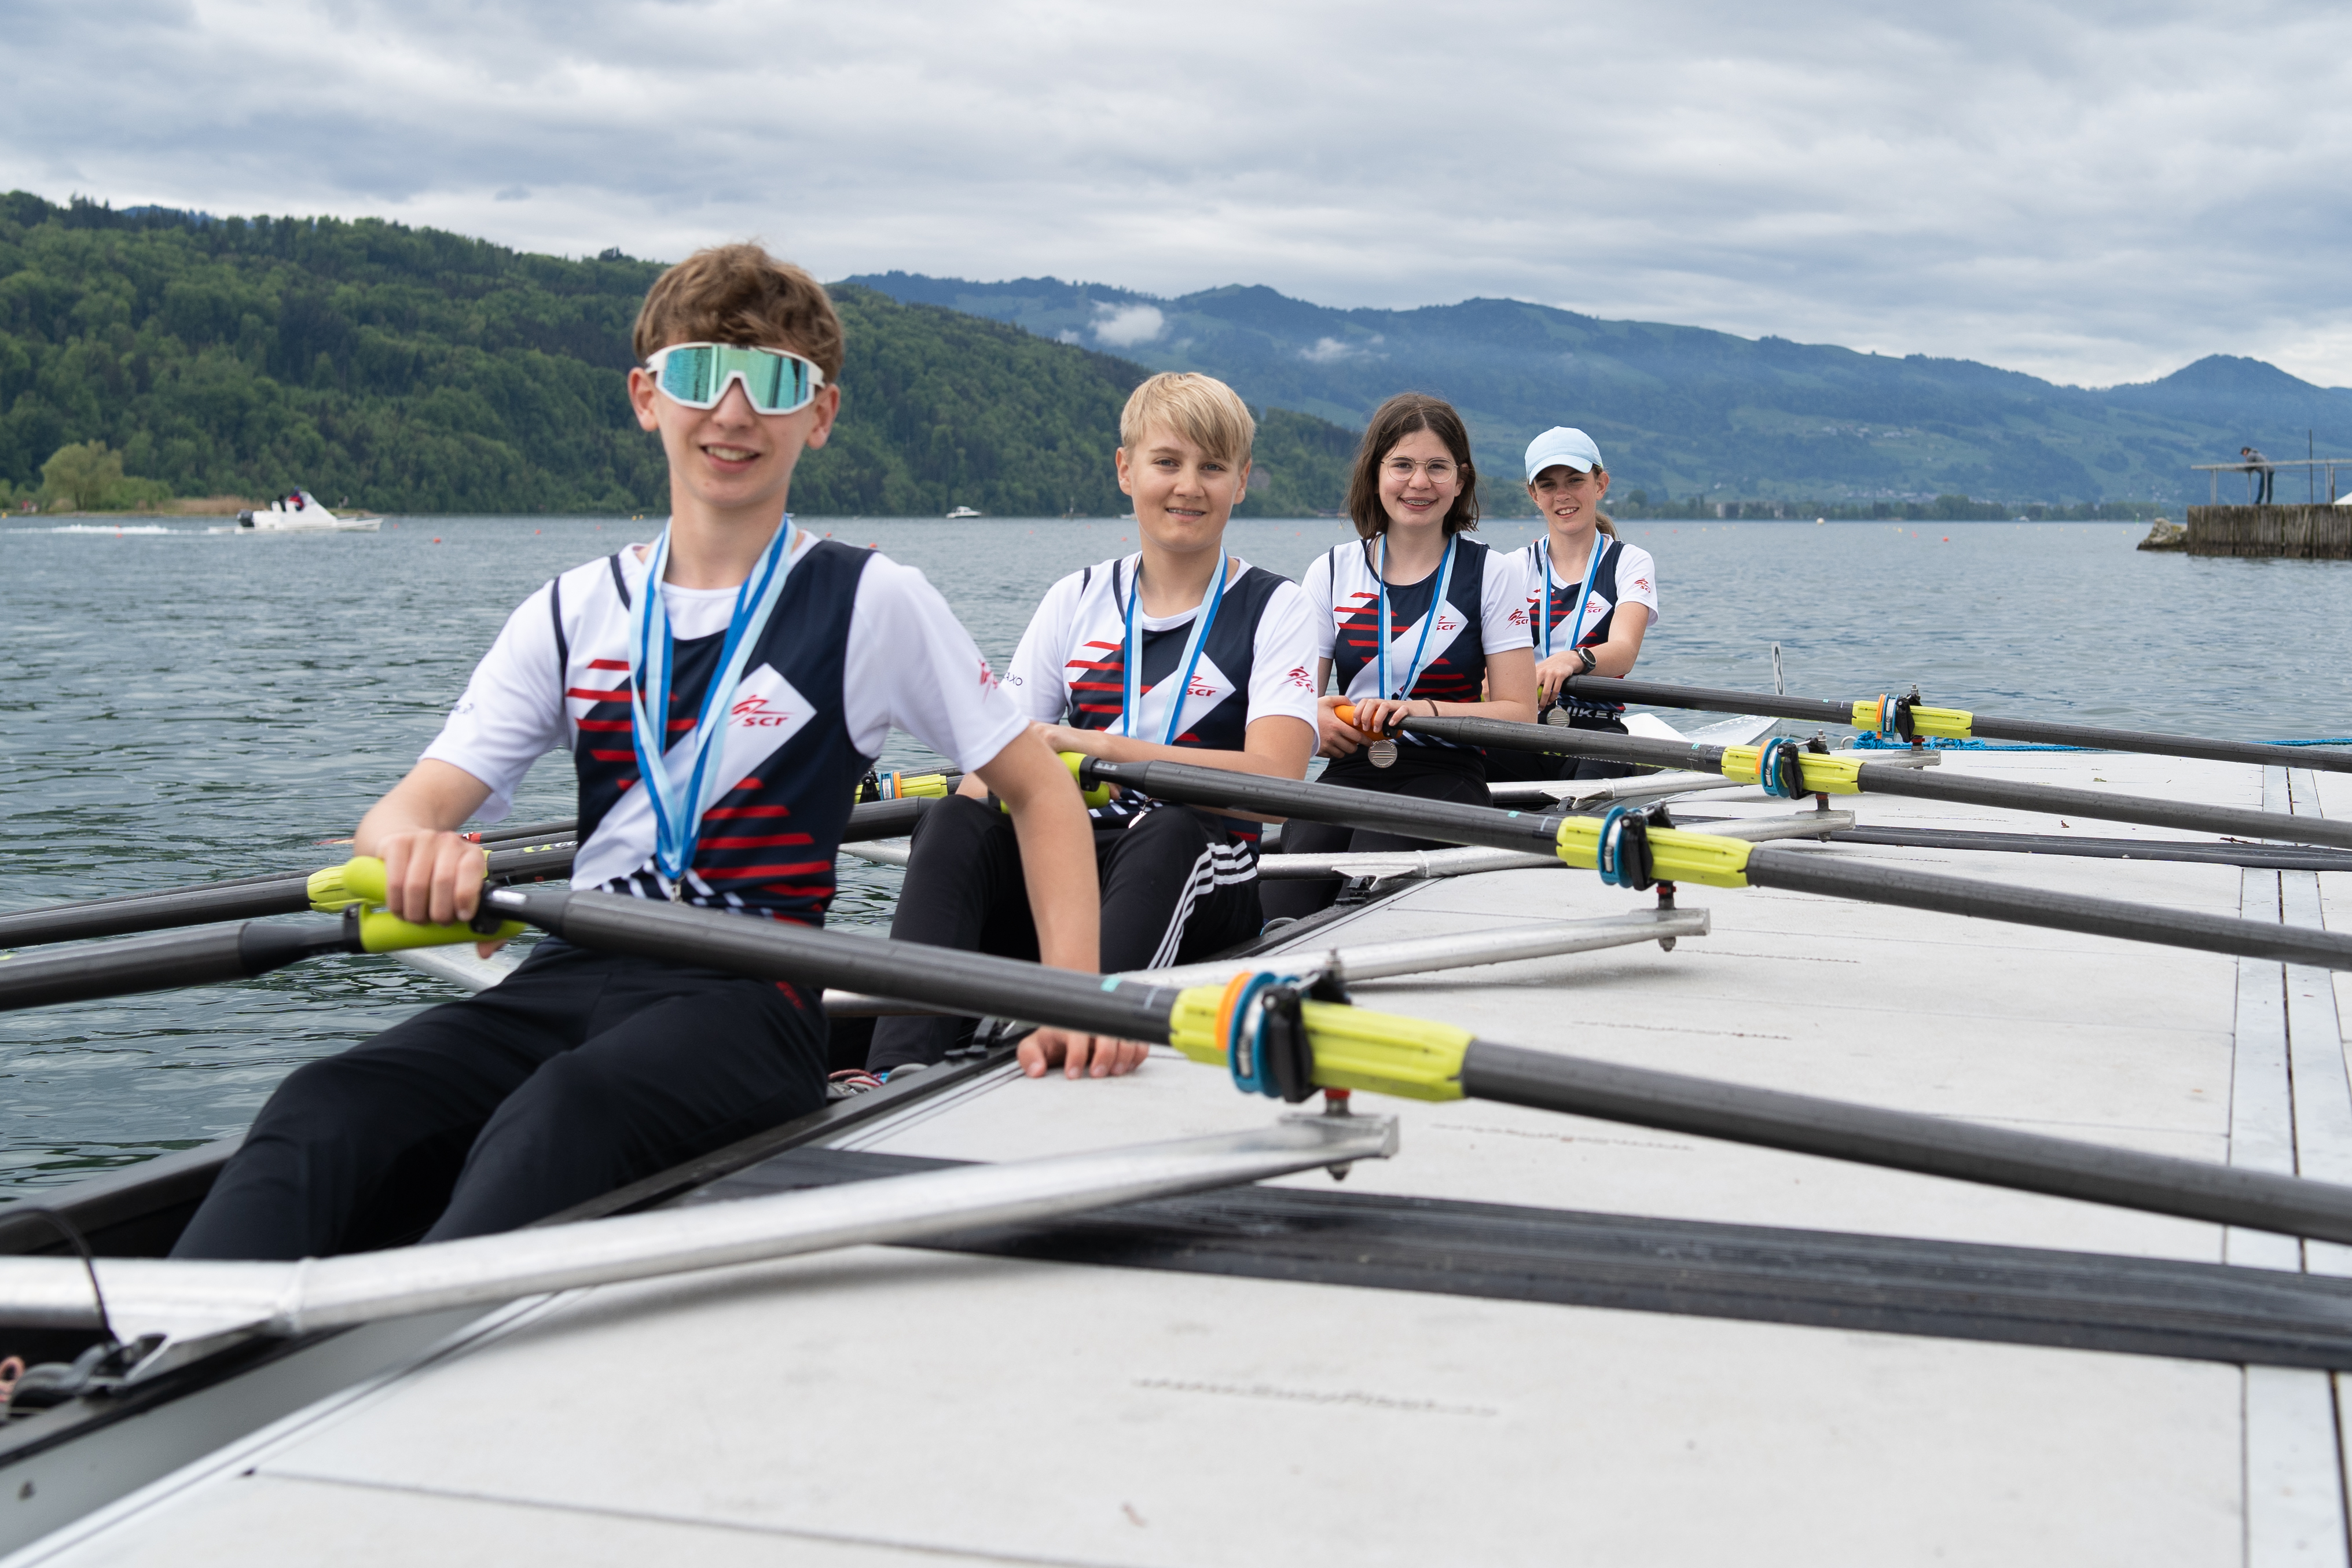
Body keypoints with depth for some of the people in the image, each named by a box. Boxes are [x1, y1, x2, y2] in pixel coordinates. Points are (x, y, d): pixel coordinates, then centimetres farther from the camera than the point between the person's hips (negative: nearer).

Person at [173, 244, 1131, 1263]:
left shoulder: (868, 602, 7)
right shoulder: (574, 613, 15)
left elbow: (1040, 791, 10)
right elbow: (411, 806, 6)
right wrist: (415, 845, -21)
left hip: (749, 998, -4)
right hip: (568, 981, 4)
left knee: (562, 1117, -38)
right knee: (323, 1112, -27)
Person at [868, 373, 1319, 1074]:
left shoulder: (1275, 608, 5)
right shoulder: (1077, 600, 15)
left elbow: (1274, 779, -13)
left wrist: (1099, 748, -19)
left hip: (1197, 884, -3)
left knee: (1167, 831, -38)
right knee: (955, 824, -29)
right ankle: (899, 1074, -43)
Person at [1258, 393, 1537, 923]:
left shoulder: (1494, 574, 7)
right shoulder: (1332, 572, 14)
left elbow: (1518, 712, 1)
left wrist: (1421, 710, -16)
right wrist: (1312, 719, -14)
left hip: (1444, 775, -2)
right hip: (1350, 773, 2)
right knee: (1282, 911, -30)